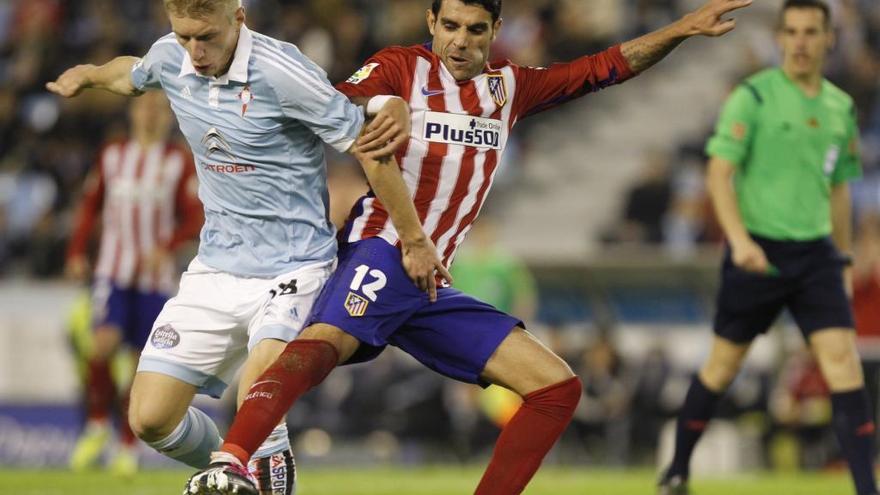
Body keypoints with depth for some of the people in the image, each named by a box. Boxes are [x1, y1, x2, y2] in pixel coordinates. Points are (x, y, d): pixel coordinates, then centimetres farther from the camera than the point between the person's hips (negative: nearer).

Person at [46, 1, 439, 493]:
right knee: (150, 418, 0)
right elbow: (133, 73, 25)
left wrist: (415, 240, -6)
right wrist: (86, 75, 45)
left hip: (292, 269, -6)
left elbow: (370, 147, -14)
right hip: (215, 267, 6)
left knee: (257, 401, -31)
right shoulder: (170, 59, -2)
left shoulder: (281, 72, -21)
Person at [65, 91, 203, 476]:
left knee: (143, 361, 0)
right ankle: (97, 425, 1)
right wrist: (76, 252, 7)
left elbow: (194, 220, 0)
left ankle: (128, 445, 12)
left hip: (155, 274, 0)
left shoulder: (180, 162, 3)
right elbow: (90, 206, 17)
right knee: (104, 344, -19)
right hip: (113, 269, 0)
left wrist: (167, 247, -17)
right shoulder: (112, 156, 9)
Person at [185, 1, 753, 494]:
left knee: (557, 387, 1)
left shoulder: (510, 88, 20)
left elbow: (606, 68, 24)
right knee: (326, 341, -37)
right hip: (382, 255, -7)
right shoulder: (402, 69, 2)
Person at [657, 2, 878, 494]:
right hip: (758, 250, -4)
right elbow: (720, 171, -11)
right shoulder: (753, 97, -6)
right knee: (724, 363, 7)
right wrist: (739, 239, -23)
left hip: (815, 252, 4)